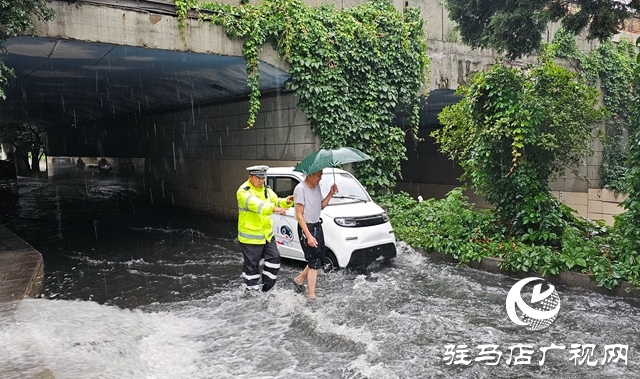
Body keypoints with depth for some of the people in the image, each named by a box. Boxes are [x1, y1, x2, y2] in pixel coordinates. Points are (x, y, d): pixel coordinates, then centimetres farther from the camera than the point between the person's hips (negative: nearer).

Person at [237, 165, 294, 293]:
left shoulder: (266, 189, 9)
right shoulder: (243, 192, -18)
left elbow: (276, 201, 5)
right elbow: (256, 205, -35)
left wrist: (286, 202, -18)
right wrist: (273, 208, -49)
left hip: (267, 234, 8)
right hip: (250, 236, -8)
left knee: (274, 258, 12)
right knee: (252, 264, 3)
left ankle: (267, 284, 27)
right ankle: (252, 288, 17)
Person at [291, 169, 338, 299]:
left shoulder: (317, 187, 7)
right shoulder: (300, 189, -19)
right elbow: (299, 215, -20)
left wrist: (331, 194, 2)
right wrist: (309, 236, -24)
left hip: (317, 226, 9)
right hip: (306, 228, -8)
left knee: (320, 259, 14)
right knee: (314, 261, -7)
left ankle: (299, 279, 32)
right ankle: (311, 295, 0)